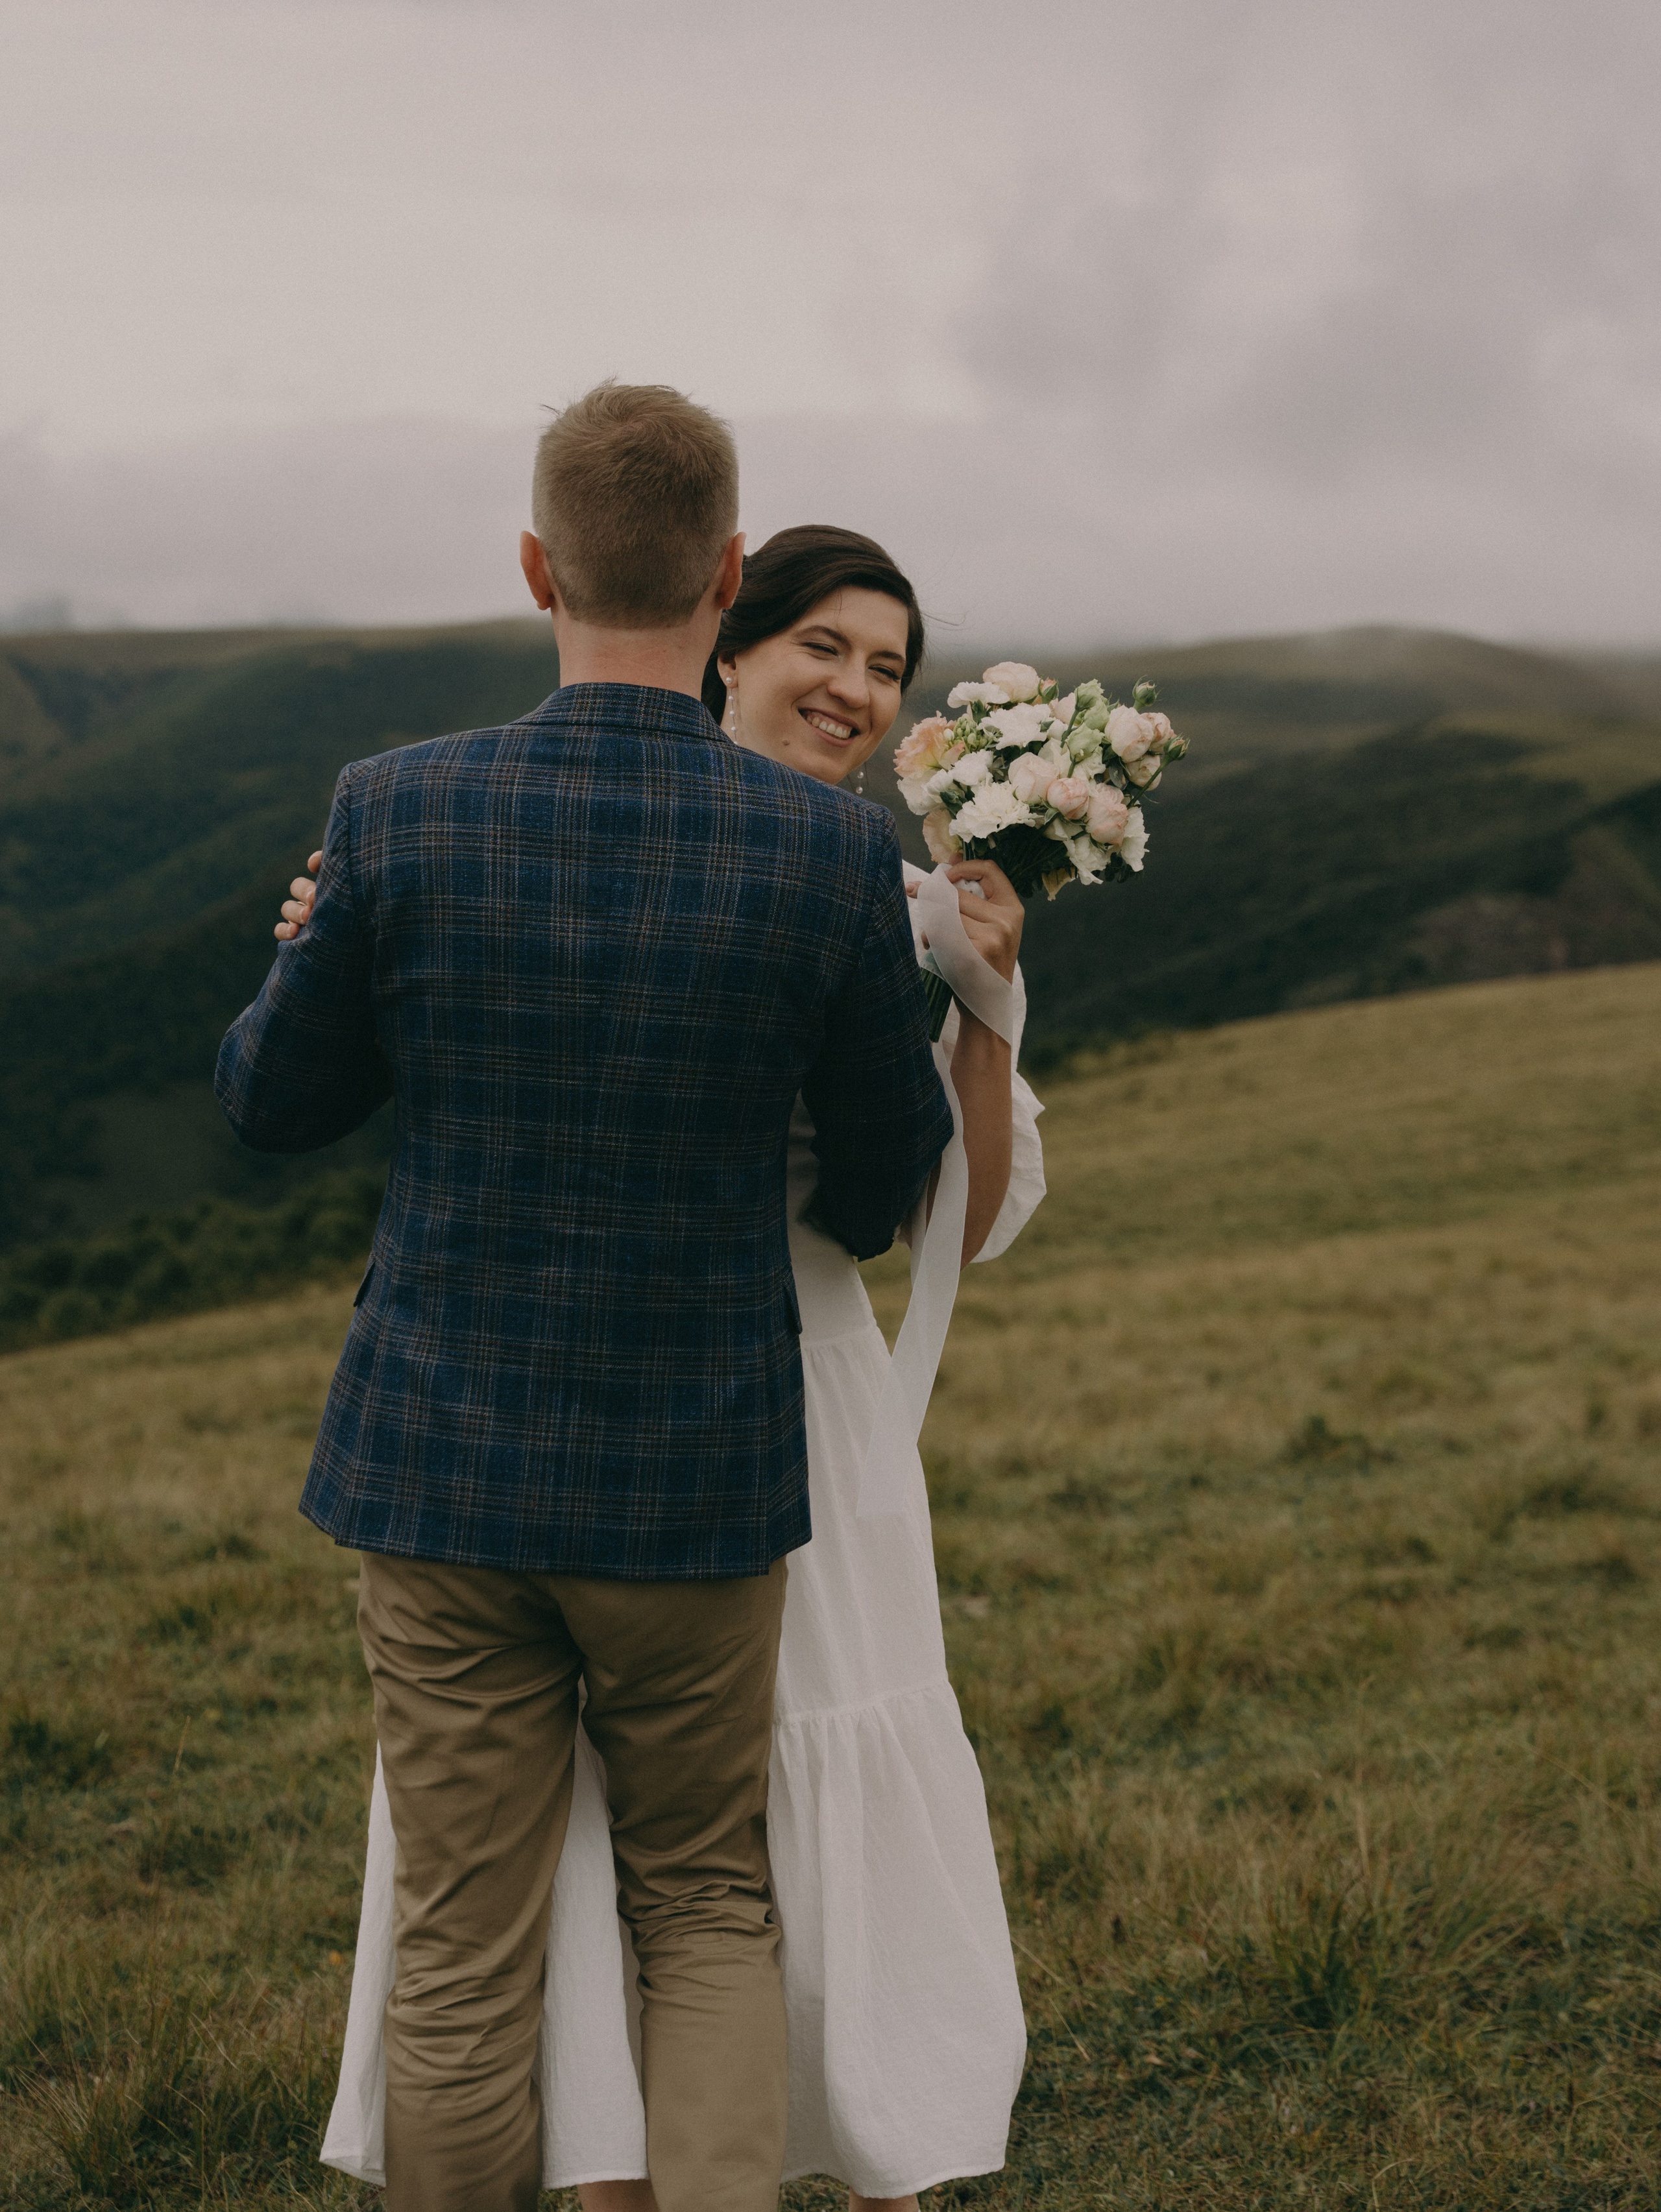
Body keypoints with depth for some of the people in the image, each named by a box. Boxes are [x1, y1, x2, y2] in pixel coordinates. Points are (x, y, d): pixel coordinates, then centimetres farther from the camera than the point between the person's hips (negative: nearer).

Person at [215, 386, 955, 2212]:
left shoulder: (400, 813, -12)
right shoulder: (832, 851, -11)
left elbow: (273, 1102, 2)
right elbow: (893, 1164, 4)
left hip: (445, 1464, 0)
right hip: (703, 1483, 0)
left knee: (461, 1962, 11)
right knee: (706, 1909, 19)